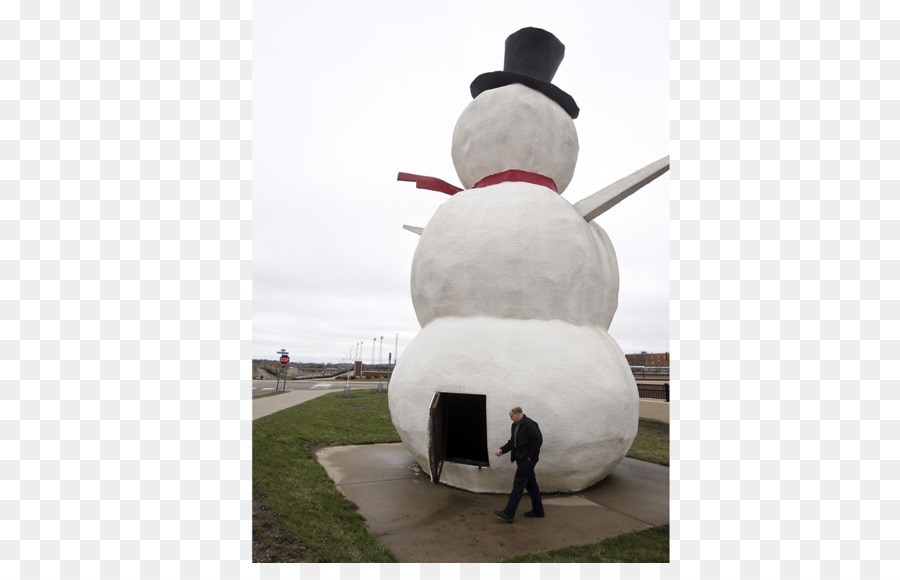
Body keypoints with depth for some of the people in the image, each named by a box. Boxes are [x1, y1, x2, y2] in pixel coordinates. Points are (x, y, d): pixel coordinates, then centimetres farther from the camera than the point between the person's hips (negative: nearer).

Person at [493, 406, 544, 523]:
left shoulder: (529, 424, -16)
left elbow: (538, 440, -21)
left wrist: (530, 456, -18)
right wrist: (502, 450, 5)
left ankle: (509, 513, -12)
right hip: (521, 459, 10)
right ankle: (538, 511, 25)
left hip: (527, 460, -10)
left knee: (518, 484, -11)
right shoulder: (515, 426, 14)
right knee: (531, 484, 15)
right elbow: (512, 442, 20)